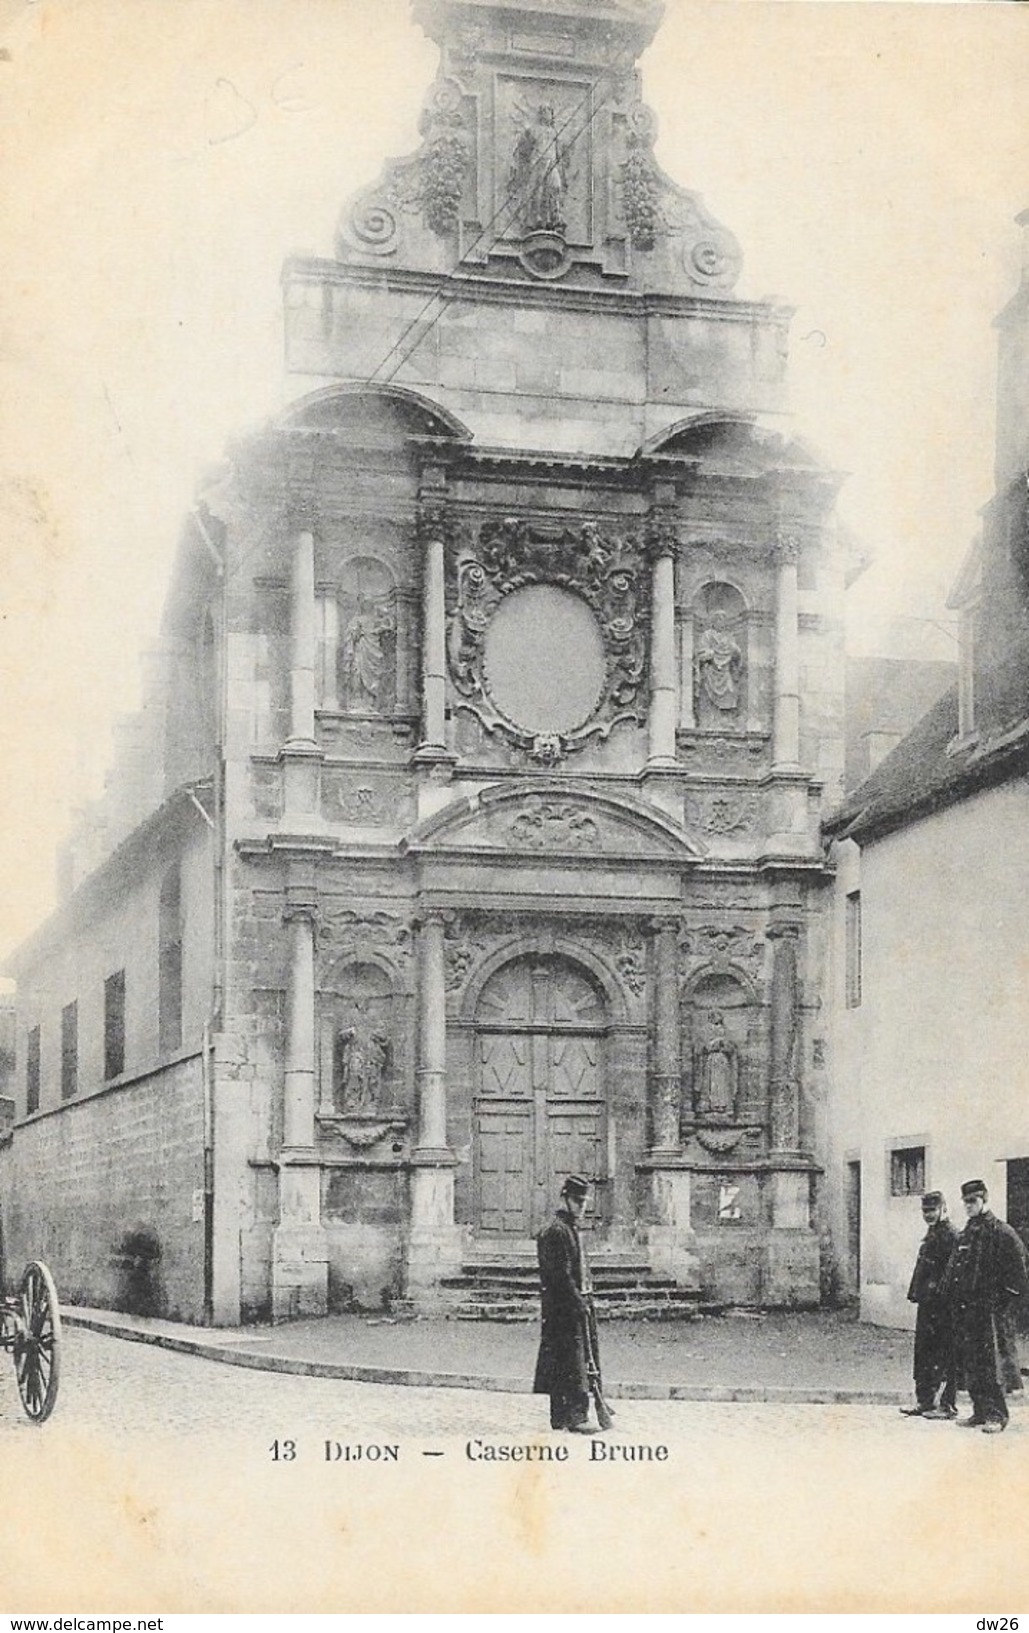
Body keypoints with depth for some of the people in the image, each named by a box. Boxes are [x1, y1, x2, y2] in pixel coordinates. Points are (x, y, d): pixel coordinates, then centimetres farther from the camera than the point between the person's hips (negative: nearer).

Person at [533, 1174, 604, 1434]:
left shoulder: (572, 1229, 18)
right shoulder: (557, 1231, -14)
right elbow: (562, 1274, -19)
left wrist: (586, 1300, 18)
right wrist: (579, 1303, -20)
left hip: (578, 1302, 10)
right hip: (564, 1306, -10)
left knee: (560, 1364, 12)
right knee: (574, 1362, -12)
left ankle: (560, 1416, 16)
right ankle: (576, 1416, -13)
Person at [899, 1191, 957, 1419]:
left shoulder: (950, 1235, -11)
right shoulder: (931, 1234, 18)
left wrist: (938, 1293, -21)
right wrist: (917, 1294, 17)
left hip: (942, 1305, -10)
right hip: (927, 1303, 10)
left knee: (944, 1355, -4)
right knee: (923, 1351, 11)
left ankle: (947, 1405, 0)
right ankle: (924, 1401, 16)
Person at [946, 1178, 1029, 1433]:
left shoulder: (1001, 1232, -7)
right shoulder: (965, 1234, 17)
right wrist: (954, 1298, 13)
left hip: (991, 1307, -8)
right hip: (965, 1307, 8)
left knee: (992, 1362, -7)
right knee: (969, 1362, 9)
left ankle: (996, 1415, -4)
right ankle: (980, 1412, 15)